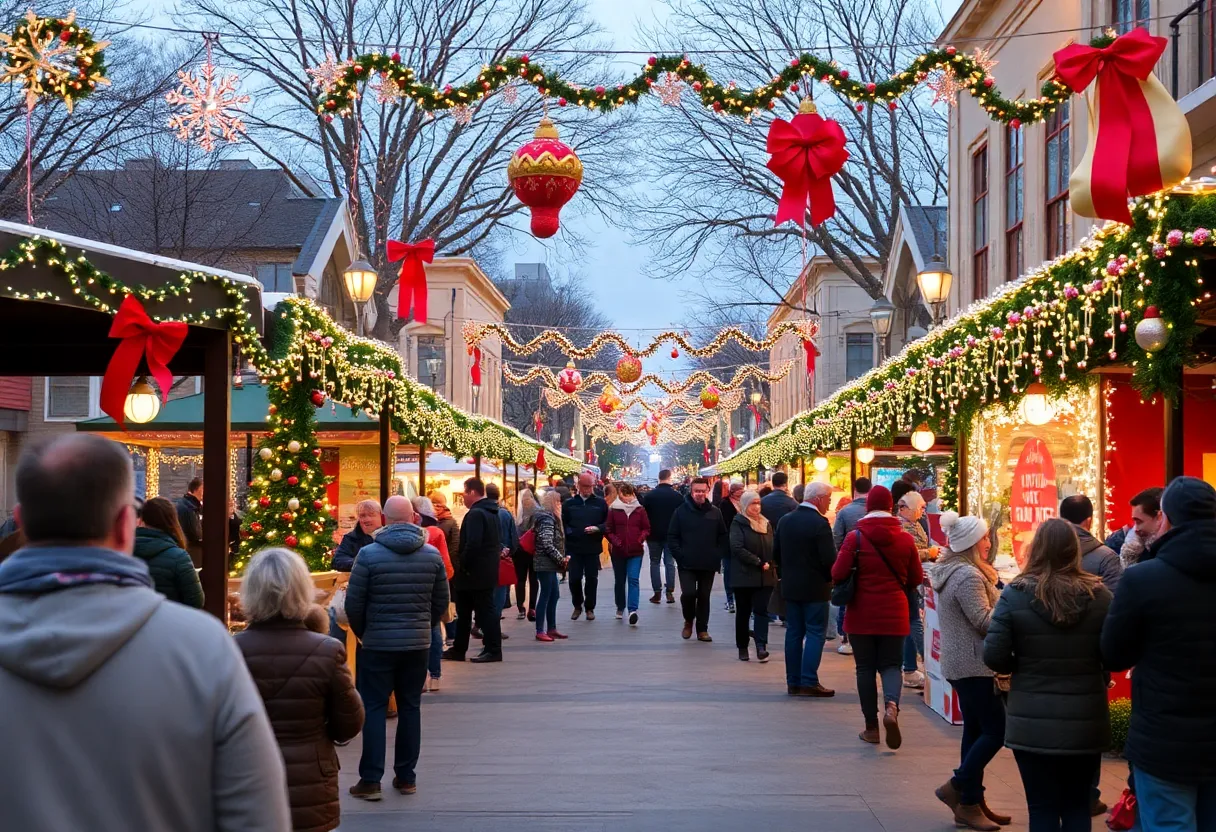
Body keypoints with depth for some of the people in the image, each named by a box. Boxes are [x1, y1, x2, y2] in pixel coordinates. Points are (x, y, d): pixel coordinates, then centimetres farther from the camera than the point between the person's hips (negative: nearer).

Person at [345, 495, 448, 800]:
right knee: (410, 708, 12)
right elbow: (441, 601, 6)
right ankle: (406, 777, 17)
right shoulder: (432, 554, -1)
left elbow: (354, 603, -7)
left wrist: (362, 633, 10)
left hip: (378, 644, -3)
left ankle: (370, 780, 2)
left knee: (374, 709, 4)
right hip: (418, 643, 3)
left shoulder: (369, 554, -11)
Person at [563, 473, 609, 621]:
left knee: (592, 578, 5)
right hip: (574, 548, 0)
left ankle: (590, 608, 18)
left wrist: (597, 528, -16)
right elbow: (563, 524, 3)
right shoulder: (569, 504, 4)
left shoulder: (600, 503, 2)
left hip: (593, 549, 0)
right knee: (574, 578, 1)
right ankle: (577, 605, 21)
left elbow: (608, 523, 1)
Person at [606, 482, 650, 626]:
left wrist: (641, 538, -9)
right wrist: (615, 541, -10)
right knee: (620, 580, 13)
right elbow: (609, 530, 4)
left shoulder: (640, 510, 2)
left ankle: (633, 610, -23)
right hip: (618, 551, 1)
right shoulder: (613, 510, 1)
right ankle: (620, 608, 30)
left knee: (633, 579, -13)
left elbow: (646, 528, 8)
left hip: (636, 551, -1)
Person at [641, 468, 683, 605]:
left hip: (654, 534, 0)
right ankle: (670, 592, -1)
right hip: (671, 535, 0)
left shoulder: (649, 495, -5)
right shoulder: (677, 496, -5)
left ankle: (657, 593, 3)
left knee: (655, 562, 7)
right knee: (669, 563, 5)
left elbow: (643, 515, -1)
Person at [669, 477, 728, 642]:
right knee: (688, 593, -14)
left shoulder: (715, 512, 4)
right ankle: (688, 621, 12)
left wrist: (718, 555, 0)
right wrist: (680, 555, -10)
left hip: (708, 565, 2)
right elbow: (672, 537, -1)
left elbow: (723, 536, 10)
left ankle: (702, 629, 17)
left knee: (704, 596, 8)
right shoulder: (681, 512, -2)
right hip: (687, 564, -2)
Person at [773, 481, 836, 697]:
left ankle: (793, 682, 12)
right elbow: (829, 559, -20)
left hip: (790, 587, 7)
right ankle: (809, 682, -4)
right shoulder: (820, 523, -17)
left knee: (794, 633, 10)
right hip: (815, 587, -6)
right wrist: (830, 577, -2)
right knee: (815, 634, -1)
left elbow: (776, 553, 9)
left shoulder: (785, 521, 5)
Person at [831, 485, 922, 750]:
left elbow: (838, 574, -12)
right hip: (894, 614, 1)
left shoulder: (855, 537, -9)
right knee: (891, 664, 9)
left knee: (865, 667, 9)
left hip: (862, 613, -1)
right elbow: (916, 578, 4)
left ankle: (871, 726, 11)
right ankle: (891, 705, -21)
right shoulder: (905, 539, -2)